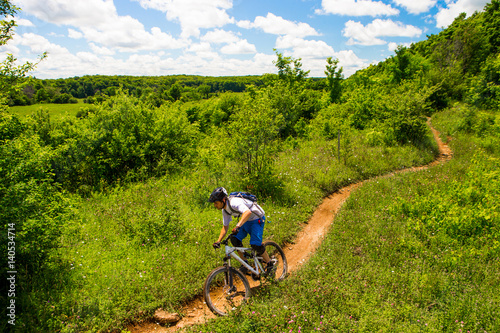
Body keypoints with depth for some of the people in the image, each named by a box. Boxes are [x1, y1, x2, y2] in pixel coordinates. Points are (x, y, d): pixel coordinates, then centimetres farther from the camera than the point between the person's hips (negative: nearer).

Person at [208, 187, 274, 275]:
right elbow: (225, 227, 6)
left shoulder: (234, 202, -33)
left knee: (255, 244, -18)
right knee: (235, 239, -9)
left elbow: (248, 212, -51)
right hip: (246, 221, 8)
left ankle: (269, 264, 5)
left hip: (258, 219, -8)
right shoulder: (225, 210, -4)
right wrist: (218, 241, -4)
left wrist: (238, 226, -62)